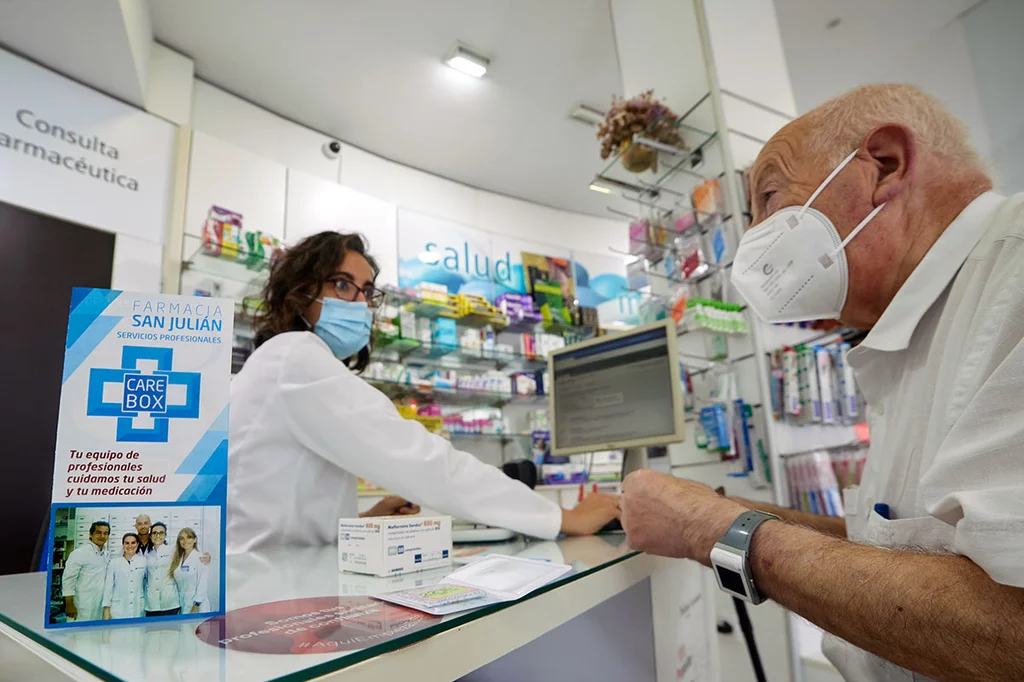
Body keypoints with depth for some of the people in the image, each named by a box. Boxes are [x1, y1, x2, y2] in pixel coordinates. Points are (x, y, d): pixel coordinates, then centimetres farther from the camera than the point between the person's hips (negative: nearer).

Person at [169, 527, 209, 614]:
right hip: (182, 605, 5)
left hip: (196, 604, -5)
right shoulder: (177, 559, 9)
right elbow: (177, 583, 9)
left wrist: (197, 605, -15)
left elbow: (203, 583, -13)